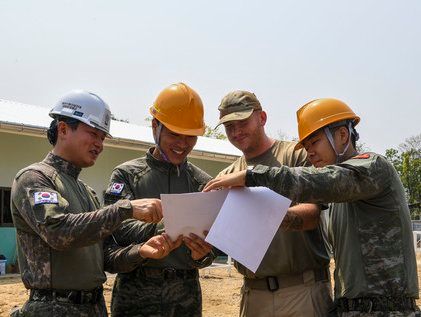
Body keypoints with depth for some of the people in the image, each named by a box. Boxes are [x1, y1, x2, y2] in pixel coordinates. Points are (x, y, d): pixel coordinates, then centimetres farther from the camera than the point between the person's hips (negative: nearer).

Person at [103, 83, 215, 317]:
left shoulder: (202, 182, 7)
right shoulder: (127, 174, 2)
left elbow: (210, 247, 4)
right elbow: (117, 226, -12)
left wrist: (201, 255, -19)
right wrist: (161, 228, -27)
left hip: (187, 297, 2)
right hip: (136, 295, -2)